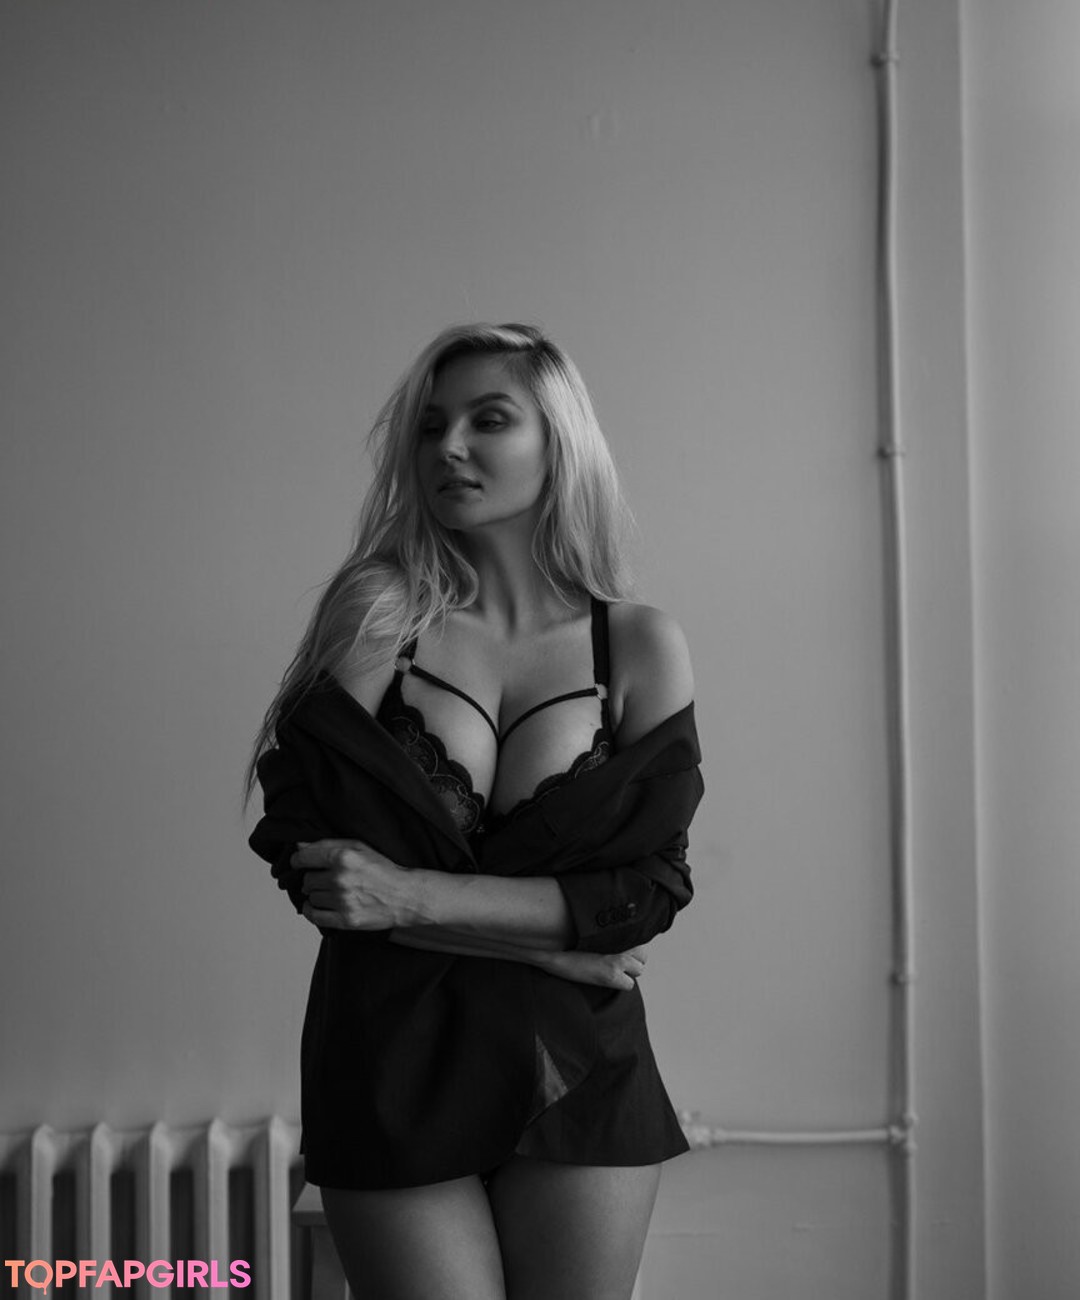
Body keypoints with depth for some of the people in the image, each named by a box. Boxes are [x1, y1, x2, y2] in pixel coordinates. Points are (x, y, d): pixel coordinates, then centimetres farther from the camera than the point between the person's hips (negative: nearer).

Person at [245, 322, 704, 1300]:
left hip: (579, 1073, 1)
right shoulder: (375, 612, -4)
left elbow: (653, 883, -7)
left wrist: (414, 895, -17)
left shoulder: (641, 646, 0)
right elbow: (306, 851, -11)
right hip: (389, 1064, -1)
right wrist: (556, 943, -14)